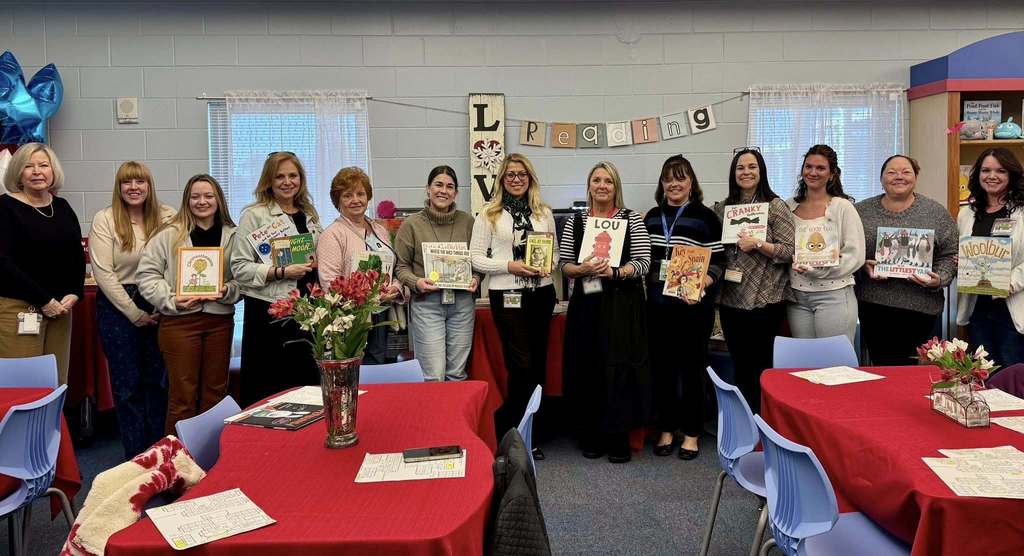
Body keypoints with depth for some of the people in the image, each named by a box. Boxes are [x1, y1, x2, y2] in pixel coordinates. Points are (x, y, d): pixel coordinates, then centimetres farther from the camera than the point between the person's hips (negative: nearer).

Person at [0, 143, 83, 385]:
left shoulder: (62, 207, 12)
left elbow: (78, 256, 15)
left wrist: (74, 294, -1)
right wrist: (44, 300, -13)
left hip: (60, 307, 5)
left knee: (57, 381, 5)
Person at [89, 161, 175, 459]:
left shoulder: (167, 217, 0)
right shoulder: (104, 219, -4)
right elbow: (103, 273, -8)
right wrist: (135, 314, -9)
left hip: (158, 306, 2)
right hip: (118, 307, -2)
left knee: (157, 379, 9)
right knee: (127, 383, 5)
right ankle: (136, 455, 16)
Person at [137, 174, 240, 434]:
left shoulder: (232, 236, 7)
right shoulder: (168, 234, 0)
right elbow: (147, 273, -1)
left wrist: (228, 291, -12)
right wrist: (171, 300, -13)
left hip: (220, 320, 3)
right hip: (179, 320, -3)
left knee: (215, 391, 12)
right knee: (183, 394, 3)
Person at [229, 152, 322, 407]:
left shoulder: (310, 216, 15)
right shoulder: (254, 215, -4)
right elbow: (239, 268, -10)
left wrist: (316, 274, 4)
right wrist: (282, 272, -19)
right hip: (269, 310, -5)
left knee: (307, 381, 10)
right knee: (267, 388, 0)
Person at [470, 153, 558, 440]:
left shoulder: (543, 212, 11)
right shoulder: (489, 213, 0)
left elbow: (555, 251, 16)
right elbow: (476, 258, -3)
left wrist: (547, 265, -6)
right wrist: (509, 266, -16)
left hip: (542, 293, 4)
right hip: (507, 295, -4)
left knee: (538, 362, 9)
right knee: (522, 364, -7)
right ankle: (508, 425, 15)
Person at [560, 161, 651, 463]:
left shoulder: (632, 219, 3)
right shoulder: (575, 222, 9)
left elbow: (643, 263, -4)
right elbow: (564, 264, 7)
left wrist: (614, 272, -19)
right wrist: (583, 270, -13)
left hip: (622, 305, -2)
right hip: (586, 304, 2)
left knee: (620, 367, -2)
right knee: (587, 368, 3)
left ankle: (619, 438, 12)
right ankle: (591, 436, 18)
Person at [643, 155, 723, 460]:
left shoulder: (705, 217, -3)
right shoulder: (651, 216, 12)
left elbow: (718, 261, -6)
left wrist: (701, 284, -23)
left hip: (693, 306, -4)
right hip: (658, 305, 4)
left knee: (692, 368, 5)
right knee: (661, 367, 10)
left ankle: (691, 434, 18)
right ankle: (666, 429, 24)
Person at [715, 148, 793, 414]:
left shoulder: (775, 206, -4)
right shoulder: (722, 208, 10)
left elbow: (789, 252, -8)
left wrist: (758, 244, -19)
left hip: (764, 300, -5)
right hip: (730, 299, 5)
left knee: (760, 366, 1)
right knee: (740, 365, 13)